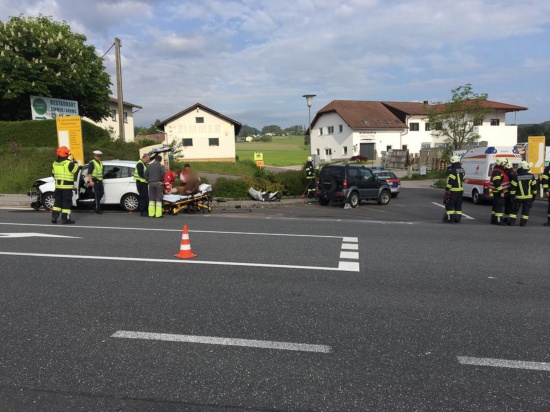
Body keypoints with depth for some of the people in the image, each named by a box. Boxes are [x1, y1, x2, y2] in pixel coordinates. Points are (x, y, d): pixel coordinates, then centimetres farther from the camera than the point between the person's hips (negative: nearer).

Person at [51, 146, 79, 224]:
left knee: (58, 201, 16)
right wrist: (75, 163, 9)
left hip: (58, 186, 7)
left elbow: (53, 174, 16)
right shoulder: (69, 163, -15)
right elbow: (76, 170, -7)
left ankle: (54, 217, 16)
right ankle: (65, 219, -1)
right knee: (67, 202, -2)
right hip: (67, 186, -7)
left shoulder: (55, 163, 9)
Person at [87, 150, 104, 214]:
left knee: (101, 193, 8)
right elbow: (89, 173, -13)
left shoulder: (101, 163, 19)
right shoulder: (92, 163, -6)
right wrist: (91, 181, -21)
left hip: (100, 181, 8)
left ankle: (95, 207, 21)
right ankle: (98, 209, -3)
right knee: (97, 195, -8)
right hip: (95, 181, -8)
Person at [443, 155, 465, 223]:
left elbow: (450, 181, -21)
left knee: (449, 204, -1)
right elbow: (463, 179, 19)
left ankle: (450, 218, -4)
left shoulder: (453, 171, -18)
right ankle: (458, 218, 15)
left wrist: (447, 189, -16)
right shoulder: (462, 170, 10)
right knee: (458, 205, 13)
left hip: (453, 190, -8)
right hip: (460, 190, 8)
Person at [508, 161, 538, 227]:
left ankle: (511, 222, 3)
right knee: (525, 210, 9)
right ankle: (523, 222, 7)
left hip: (518, 197, -1)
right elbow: (534, 186, 2)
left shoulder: (517, 177, -10)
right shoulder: (531, 176, -3)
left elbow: (513, 187, -10)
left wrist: (512, 195, -2)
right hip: (528, 197, 2)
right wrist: (534, 195, 12)